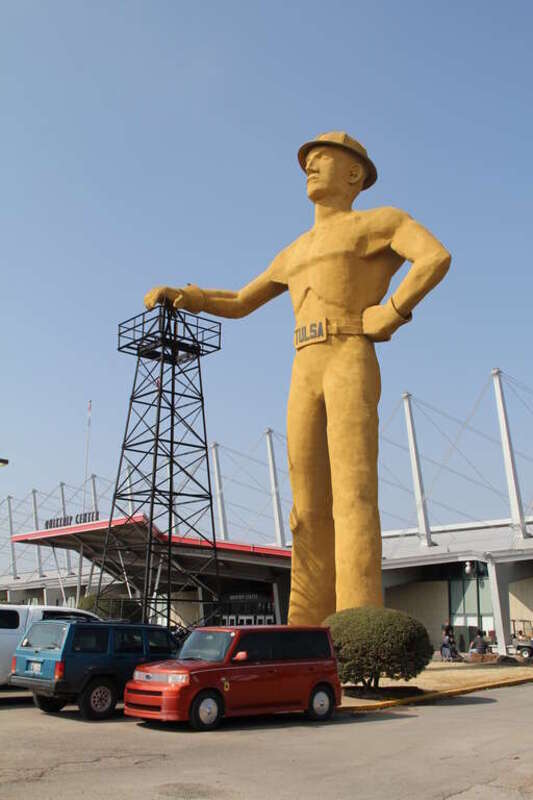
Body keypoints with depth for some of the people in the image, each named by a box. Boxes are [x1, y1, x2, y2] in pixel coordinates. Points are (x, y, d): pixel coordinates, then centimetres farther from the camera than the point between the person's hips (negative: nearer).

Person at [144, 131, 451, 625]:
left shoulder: (381, 221, 13)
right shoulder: (294, 254, 31)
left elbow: (437, 256, -7)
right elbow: (238, 304, 34)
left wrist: (394, 311, -9)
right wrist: (181, 295, 20)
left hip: (351, 365, -6)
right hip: (303, 378, 6)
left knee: (352, 494, -19)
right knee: (309, 509, -3)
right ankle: (307, 635, -4)